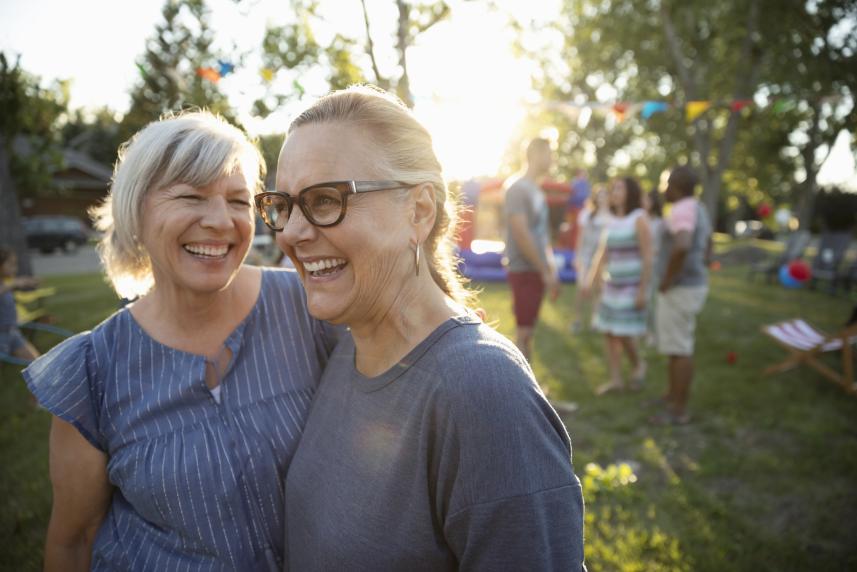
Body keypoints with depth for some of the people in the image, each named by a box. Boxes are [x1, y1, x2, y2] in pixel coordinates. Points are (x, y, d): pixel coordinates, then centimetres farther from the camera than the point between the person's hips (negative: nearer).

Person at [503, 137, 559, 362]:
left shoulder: (537, 190, 15)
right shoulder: (518, 188, -11)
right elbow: (521, 234, -18)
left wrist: (552, 269, 14)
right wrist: (545, 271, -15)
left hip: (537, 271, 9)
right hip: (524, 270, -9)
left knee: (529, 331, 13)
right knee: (523, 331, -5)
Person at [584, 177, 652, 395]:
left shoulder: (639, 219, -10)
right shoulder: (612, 222, 9)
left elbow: (647, 258, -14)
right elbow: (602, 254, 11)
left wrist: (643, 290, -17)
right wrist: (592, 281, 6)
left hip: (632, 286, -7)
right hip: (612, 285, 7)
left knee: (624, 334, -7)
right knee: (609, 333, 5)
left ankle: (639, 363, 22)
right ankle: (616, 380, 14)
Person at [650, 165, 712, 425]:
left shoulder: (682, 210, -18)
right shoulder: (698, 209, 14)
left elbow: (682, 247, -36)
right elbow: (706, 251, 24)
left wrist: (667, 281, -24)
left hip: (679, 290, -10)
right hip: (693, 285, 10)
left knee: (680, 349, -3)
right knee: (675, 345, 19)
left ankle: (679, 410, 6)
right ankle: (672, 397, 32)